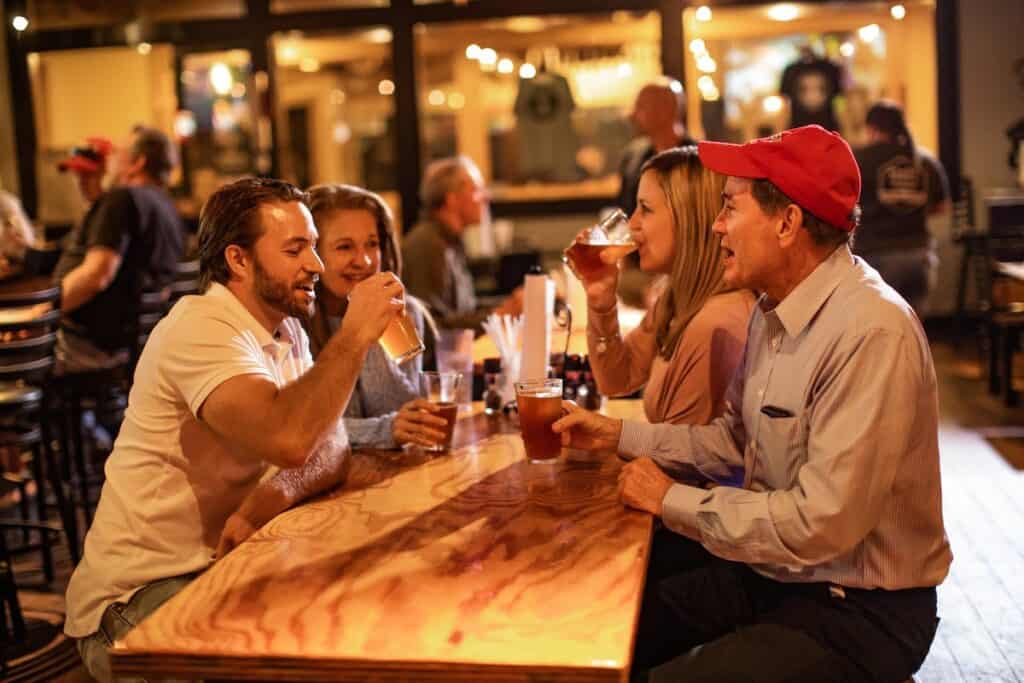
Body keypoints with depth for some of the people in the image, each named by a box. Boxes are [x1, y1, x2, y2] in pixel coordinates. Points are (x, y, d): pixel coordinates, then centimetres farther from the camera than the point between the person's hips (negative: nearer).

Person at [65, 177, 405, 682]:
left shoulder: (286, 330, 8)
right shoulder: (200, 328, -20)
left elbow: (330, 447, -2)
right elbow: (289, 438, -36)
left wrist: (274, 495, -23)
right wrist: (355, 333, -25)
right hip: (139, 596, -8)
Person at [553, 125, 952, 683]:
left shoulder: (870, 333, -27)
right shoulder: (774, 308, 4)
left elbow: (819, 524, -29)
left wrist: (671, 499, -18)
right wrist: (618, 435, 6)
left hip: (855, 610, -8)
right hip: (770, 568, 8)